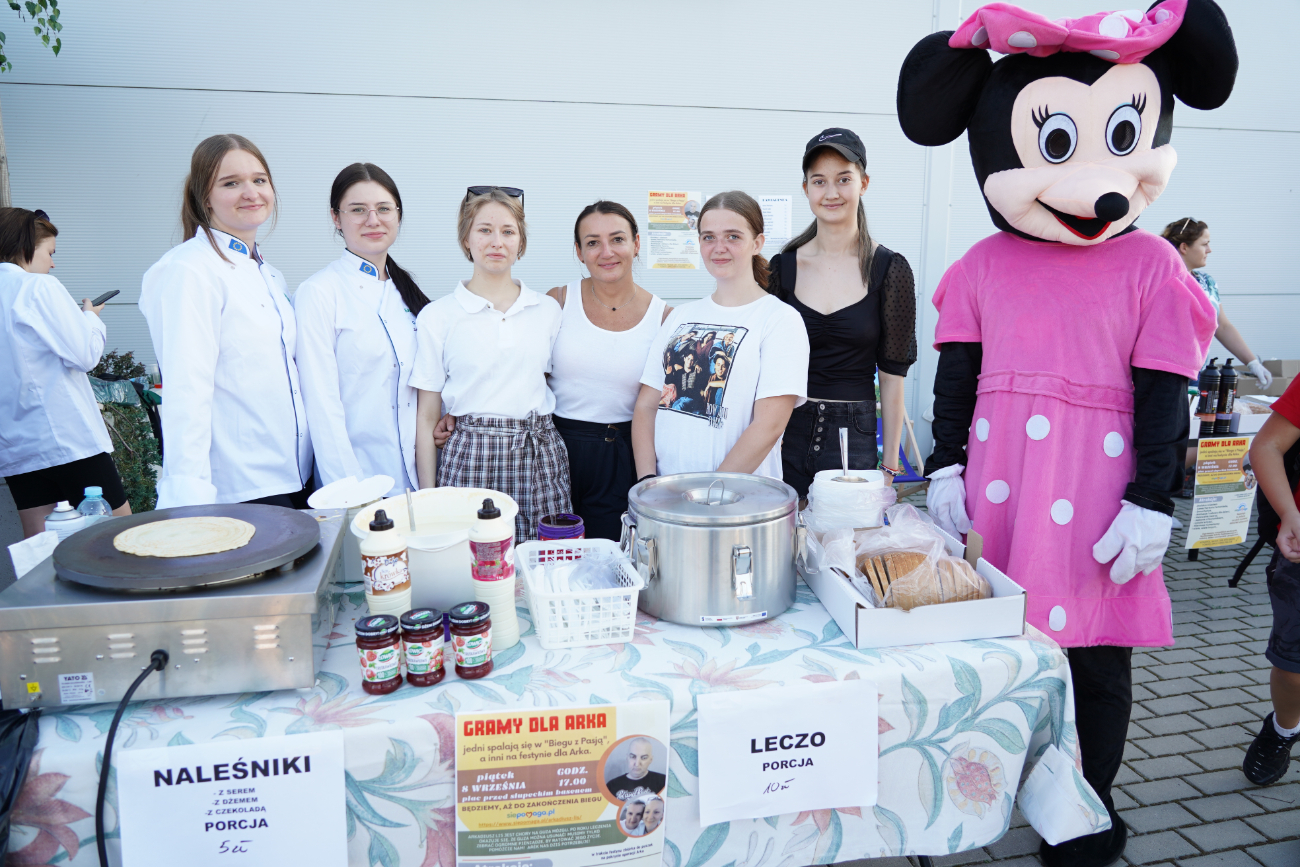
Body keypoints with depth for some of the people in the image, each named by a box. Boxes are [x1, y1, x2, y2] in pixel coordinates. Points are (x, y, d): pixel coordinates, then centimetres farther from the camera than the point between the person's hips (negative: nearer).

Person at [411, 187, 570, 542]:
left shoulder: (548, 310, 10)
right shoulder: (437, 316, 2)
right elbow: (426, 418, 3)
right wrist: (427, 500, 0)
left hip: (541, 457, 2)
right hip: (471, 457, -2)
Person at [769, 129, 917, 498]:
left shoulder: (890, 270, -3)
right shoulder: (783, 267, 3)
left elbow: (892, 374, -2)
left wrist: (889, 466, -3)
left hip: (855, 439, -1)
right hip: (786, 435, 2)